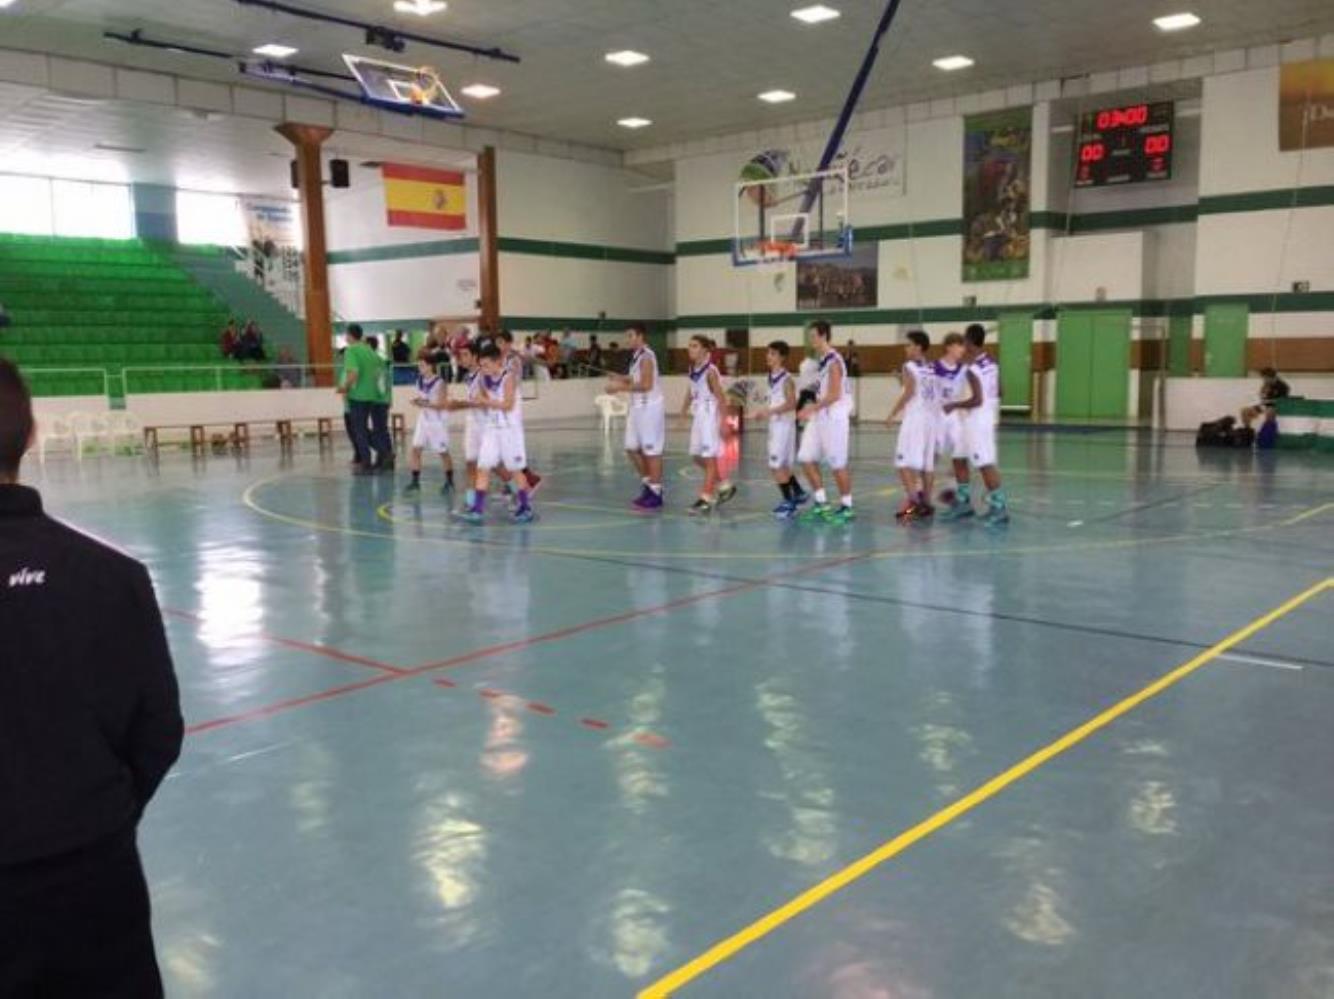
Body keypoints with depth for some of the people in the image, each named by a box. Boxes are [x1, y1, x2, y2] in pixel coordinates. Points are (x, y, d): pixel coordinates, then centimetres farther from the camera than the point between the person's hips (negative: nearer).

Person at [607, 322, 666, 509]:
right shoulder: (637, 356, 13)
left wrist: (620, 387, -21)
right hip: (638, 408, 10)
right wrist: (621, 378, 5)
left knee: (652, 451, -3)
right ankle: (648, 486, 25)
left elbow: (646, 385, -24)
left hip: (650, 408, -10)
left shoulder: (646, 356, -16)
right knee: (632, 449, 13)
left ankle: (656, 494, 4)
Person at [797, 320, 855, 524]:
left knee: (838, 464, -1)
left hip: (834, 418, -9)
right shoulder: (820, 360, 12)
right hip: (819, 417, 9)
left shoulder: (834, 361, -16)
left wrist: (811, 408, -17)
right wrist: (812, 409, 14)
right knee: (806, 458, 6)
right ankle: (822, 504, 14)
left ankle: (846, 508, 12)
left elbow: (834, 395, -20)